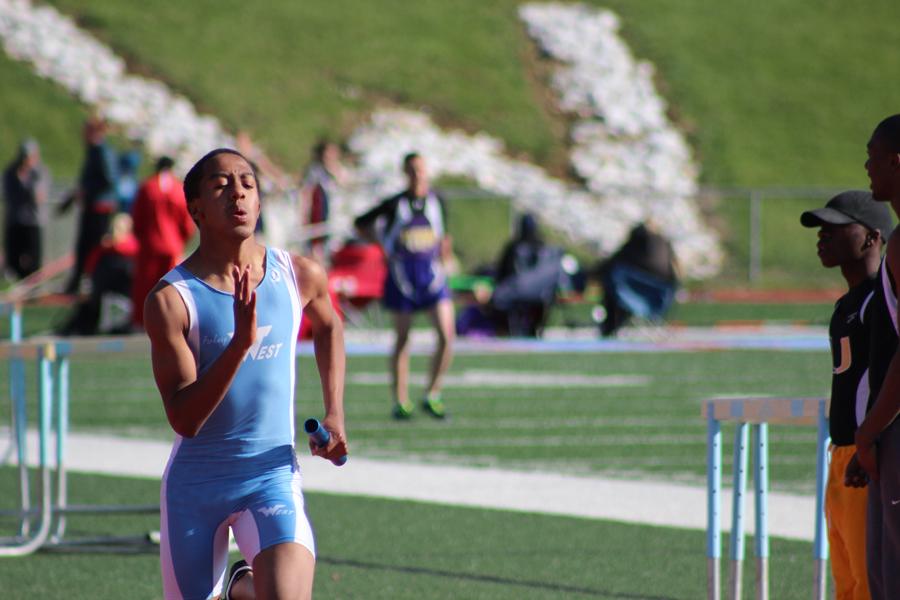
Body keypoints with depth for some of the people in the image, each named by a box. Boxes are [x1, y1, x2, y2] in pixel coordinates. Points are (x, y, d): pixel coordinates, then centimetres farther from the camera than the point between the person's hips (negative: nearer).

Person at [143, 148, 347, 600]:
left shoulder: (300, 277, -2)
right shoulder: (170, 300, -13)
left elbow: (328, 327, 23)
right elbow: (184, 419, -20)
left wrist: (334, 414, 12)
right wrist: (241, 341, -31)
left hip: (273, 477, 1)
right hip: (195, 483, -1)